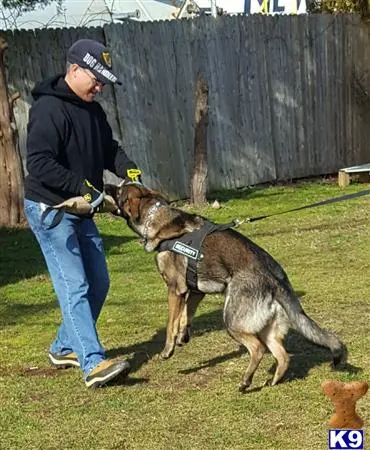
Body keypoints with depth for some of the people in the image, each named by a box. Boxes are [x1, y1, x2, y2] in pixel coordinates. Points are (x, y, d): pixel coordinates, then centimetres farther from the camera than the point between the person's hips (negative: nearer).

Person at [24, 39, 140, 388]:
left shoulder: (92, 110, 9)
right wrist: (83, 187, -29)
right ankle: (93, 364, -18)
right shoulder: (48, 109, -19)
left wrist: (127, 169, -2)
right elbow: (39, 163, -27)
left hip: (80, 211, 9)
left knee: (98, 283, 13)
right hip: (49, 211, -9)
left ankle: (64, 348, 27)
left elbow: (108, 148, 18)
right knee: (74, 287, -14)